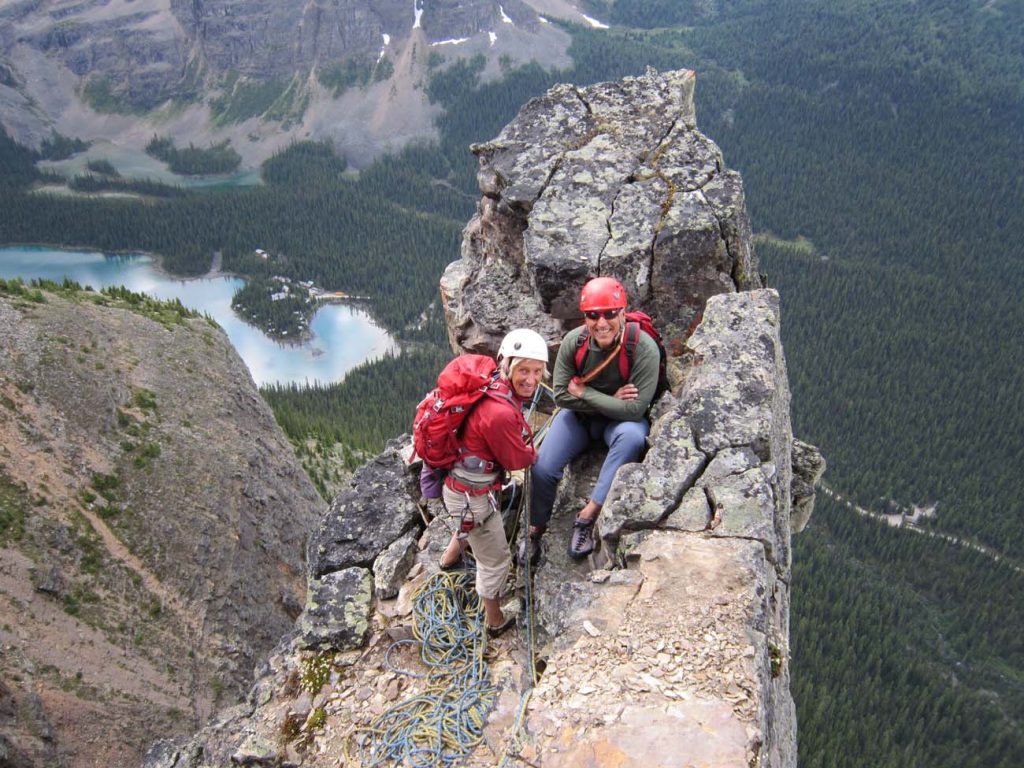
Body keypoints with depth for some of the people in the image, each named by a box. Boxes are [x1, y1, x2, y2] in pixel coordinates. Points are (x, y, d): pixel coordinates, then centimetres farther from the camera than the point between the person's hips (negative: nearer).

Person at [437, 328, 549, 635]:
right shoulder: (500, 413, -36)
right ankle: (495, 621, 36)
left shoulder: (496, 388, -8)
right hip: (473, 495, -9)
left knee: (472, 527, 41)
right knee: (495, 560, 13)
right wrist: (533, 454, 2)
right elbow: (516, 460, -19)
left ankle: (450, 557, 70)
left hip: (458, 480, 9)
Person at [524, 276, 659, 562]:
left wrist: (585, 393, -23)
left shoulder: (643, 348, -27)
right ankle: (535, 530, 16)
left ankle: (588, 515, -29)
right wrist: (611, 400, -20)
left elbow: (635, 409, -29)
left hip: (620, 420, -2)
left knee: (632, 436, -36)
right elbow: (561, 395, -13)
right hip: (579, 415, 3)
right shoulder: (573, 341, -19)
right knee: (543, 468, -12)